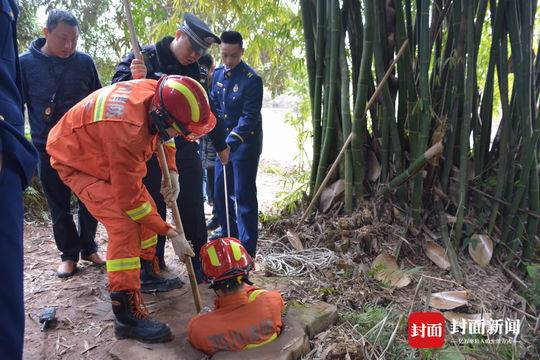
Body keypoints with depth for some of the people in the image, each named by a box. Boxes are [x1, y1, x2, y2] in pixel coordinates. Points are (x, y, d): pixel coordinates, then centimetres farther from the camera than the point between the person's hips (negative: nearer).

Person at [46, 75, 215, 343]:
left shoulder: (158, 93, -21)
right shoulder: (127, 129, -42)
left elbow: (164, 133, 5)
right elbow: (129, 199, -31)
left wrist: (172, 174, -5)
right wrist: (171, 233, -22)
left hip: (108, 155, 8)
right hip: (76, 162, -8)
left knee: (147, 208, 9)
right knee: (124, 225, -21)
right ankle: (127, 317, -13)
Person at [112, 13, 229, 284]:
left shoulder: (194, 70, 11)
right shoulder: (144, 57, -4)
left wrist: (220, 145, 27)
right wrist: (133, 79, -31)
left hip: (185, 150, 4)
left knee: (193, 210, 8)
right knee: (153, 211, 5)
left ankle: (200, 263, 21)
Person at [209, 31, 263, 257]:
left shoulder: (251, 79, -16)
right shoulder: (218, 74, 6)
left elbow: (249, 117, -21)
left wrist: (231, 142, -30)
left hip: (246, 143, -7)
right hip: (225, 141, 7)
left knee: (244, 195, -4)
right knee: (220, 191, 15)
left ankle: (247, 247, 6)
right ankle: (228, 231, 35)